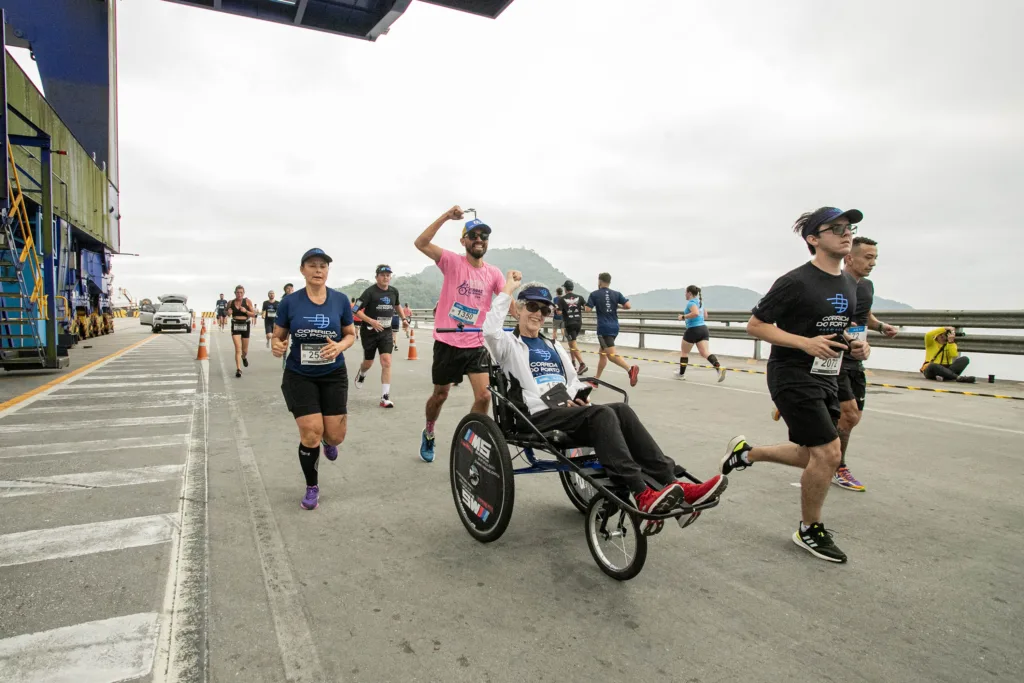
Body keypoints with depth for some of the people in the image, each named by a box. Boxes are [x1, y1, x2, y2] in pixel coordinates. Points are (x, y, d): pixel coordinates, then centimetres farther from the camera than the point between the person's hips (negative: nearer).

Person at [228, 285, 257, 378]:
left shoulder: (247, 301, -3)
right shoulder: (231, 302, 1)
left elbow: (253, 314, -3)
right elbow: (227, 314, 16)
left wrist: (246, 311, -20)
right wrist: (228, 313, -7)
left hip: (245, 326, 0)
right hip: (235, 326, 0)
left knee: (244, 350, 14)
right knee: (238, 348, -13)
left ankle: (244, 357, 50)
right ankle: (238, 369, -12)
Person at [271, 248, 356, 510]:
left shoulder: (340, 300, -5)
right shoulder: (290, 301, -7)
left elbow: (351, 334, 5)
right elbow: (278, 336, 2)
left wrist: (340, 346, -17)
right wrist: (277, 346, -22)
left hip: (333, 375, 1)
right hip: (299, 376, -1)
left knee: (335, 436, 0)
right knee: (310, 433, -7)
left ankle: (327, 441, 41)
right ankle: (312, 488, 17)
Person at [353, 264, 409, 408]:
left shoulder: (394, 291, 2)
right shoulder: (370, 292, -13)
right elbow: (356, 310, -15)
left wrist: (404, 319, 14)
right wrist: (371, 321, -26)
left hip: (386, 332, 3)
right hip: (370, 331, -3)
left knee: (386, 362, -11)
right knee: (368, 362, 12)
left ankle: (385, 397, -7)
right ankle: (361, 375, 51)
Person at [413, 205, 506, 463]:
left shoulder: (493, 273, 1)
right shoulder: (453, 262, -8)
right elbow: (421, 243, -21)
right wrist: (445, 217, -29)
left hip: (476, 345, 2)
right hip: (448, 342, -2)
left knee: (484, 396, -8)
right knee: (440, 395, 14)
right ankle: (428, 434, 42)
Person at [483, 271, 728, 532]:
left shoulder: (554, 347, 27)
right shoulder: (510, 344, 7)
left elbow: (574, 381, 28)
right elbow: (490, 330, -17)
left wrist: (576, 398, 5)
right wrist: (507, 291, -10)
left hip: (568, 413, 6)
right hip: (539, 418, -6)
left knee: (622, 410, -21)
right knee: (602, 414, -31)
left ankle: (672, 484, -30)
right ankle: (642, 496, -40)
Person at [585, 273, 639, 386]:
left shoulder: (594, 294, -3)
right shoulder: (617, 294, 6)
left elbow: (588, 309, -9)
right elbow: (628, 306, -3)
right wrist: (617, 305, 15)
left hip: (603, 327, -6)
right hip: (615, 327, 6)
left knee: (611, 355, -13)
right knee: (603, 352, 20)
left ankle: (630, 369, -37)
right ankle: (597, 378, 27)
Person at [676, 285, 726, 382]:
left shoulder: (691, 302, -12)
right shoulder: (699, 301, 16)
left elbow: (695, 313, -30)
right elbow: (705, 314, 30)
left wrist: (683, 317, -19)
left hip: (693, 330, -8)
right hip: (703, 328, 8)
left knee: (684, 352, 11)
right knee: (705, 353, -4)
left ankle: (681, 374, 20)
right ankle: (719, 367, -26)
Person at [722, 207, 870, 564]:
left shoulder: (850, 285, 10)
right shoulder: (796, 282, -15)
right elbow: (755, 325, -14)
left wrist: (854, 345, 1)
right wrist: (807, 343, -24)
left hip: (826, 379, 9)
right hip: (793, 377, -8)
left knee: (815, 457, 13)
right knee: (828, 453, -9)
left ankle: (745, 452, 34)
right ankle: (810, 531, 12)